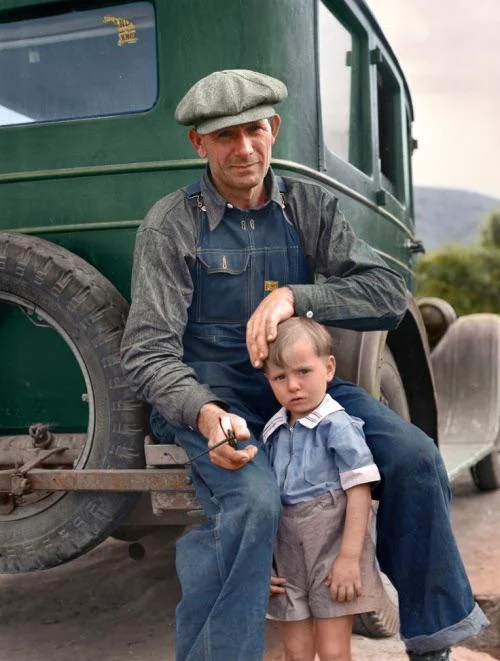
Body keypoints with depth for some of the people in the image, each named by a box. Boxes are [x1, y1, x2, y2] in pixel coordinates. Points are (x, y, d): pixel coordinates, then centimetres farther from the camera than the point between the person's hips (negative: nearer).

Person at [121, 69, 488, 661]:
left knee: (413, 455, -13)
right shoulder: (170, 224, -7)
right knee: (251, 501, -33)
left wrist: (294, 296, -23)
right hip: (209, 397, -4)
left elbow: (388, 294, -7)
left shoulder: (310, 207, 3)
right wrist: (204, 412, -32)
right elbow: (147, 351, -12)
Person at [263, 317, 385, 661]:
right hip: (287, 554, 6)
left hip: (332, 550, -6)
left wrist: (350, 556, -18)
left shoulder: (338, 426, -13)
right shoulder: (273, 431, 5)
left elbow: (359, 490, -15)